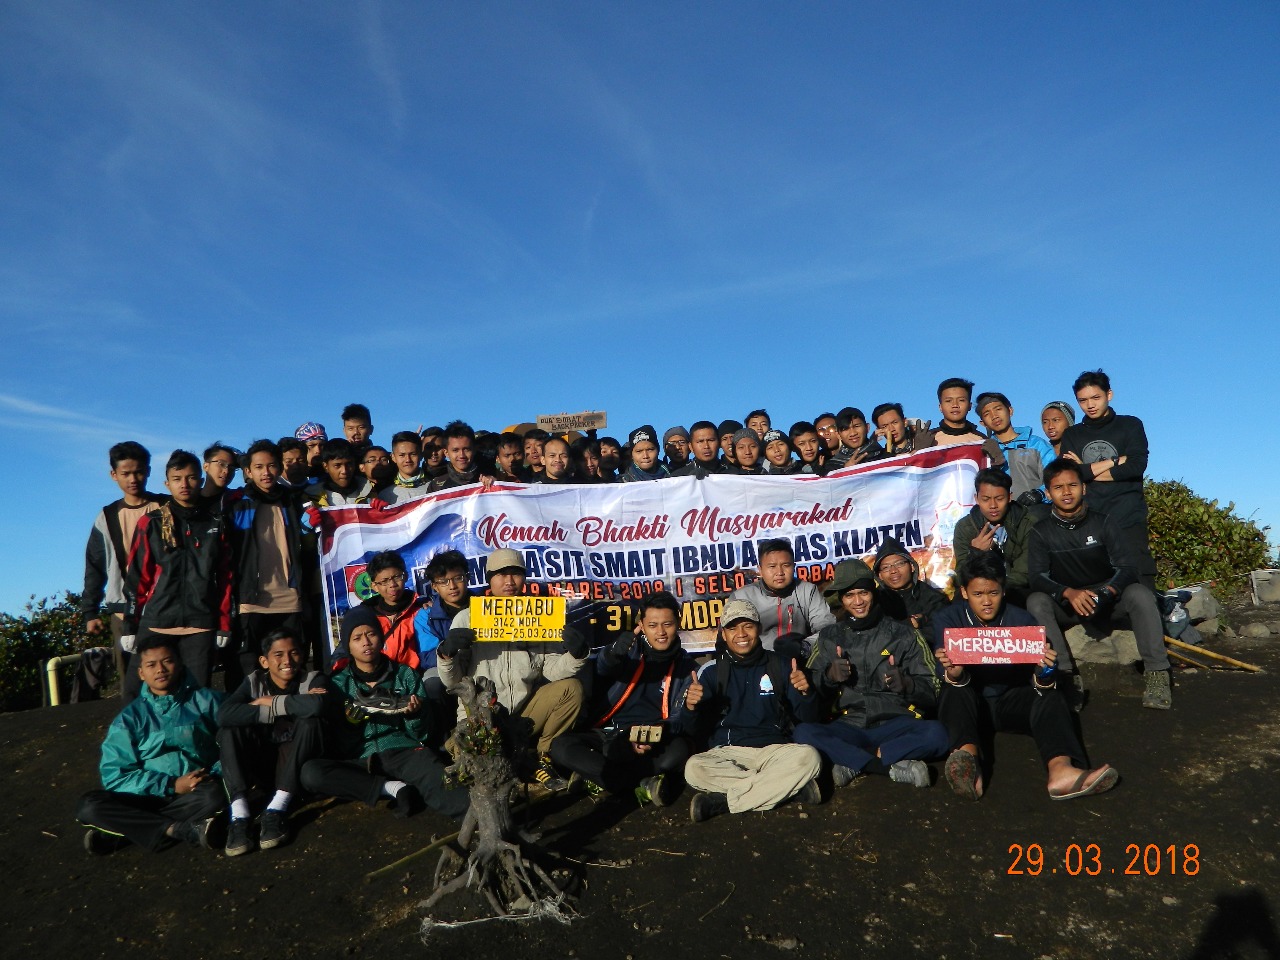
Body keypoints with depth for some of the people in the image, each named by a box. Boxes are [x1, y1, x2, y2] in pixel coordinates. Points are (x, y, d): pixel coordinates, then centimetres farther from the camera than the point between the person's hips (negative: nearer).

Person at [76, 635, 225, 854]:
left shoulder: (206, 701, 9)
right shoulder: (129, 718, 11)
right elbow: (114, 776, 1)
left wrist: (214, 775, -18)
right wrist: (172, 785, -11)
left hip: (194, 796, -2)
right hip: (147, 795, 2)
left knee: (214, 795, -35)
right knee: (89, 807, -24)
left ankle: (123, 831, -25)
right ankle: (183, 830, -28)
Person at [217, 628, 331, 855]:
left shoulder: (314, 679, -7)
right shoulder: (253, 682, -1)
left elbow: (317, 705, -33)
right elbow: (224, 714, -23)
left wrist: (270, 702, -19)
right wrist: (292, 705, -25)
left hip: (300, 769, -2)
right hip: (261, 768, 2)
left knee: (310, 721, -27)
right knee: (229, 728, -19)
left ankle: (277, 808, -28)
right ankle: (239, 814, -30)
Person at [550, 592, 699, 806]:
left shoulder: (686, 667, 9)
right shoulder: (630, 650, 8)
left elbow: (685, 718, 0)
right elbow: (599, 673, -14)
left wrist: (660, 732, -22)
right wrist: (611, 655, -38)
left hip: (657, 742, -1)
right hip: (612, 736, 2)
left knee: (678, 751, -35)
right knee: (561, 746, -25)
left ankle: (601, 779, -25)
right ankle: (644, 782, -30)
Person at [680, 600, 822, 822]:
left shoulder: (781, 665, 8)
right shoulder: (711, 671, 6)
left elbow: (807, 718, 6)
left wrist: (805, 692, -15)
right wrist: (690, 707, -22)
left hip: (774, 750, 1)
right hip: (727, 752, 0)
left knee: (809, 757, -31)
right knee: (694, 769, -31)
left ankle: (723, 802, -25)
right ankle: (790, 786, -23)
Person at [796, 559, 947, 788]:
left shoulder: (902, 634, 11)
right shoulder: (829, 636, 14)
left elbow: (931, 694, 7)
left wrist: (907, 684, -14)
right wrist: (829, 676, -10)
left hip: (894, 724, 0)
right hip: (848, 725, 1)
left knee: (935, 733, -32)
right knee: (803, 732, -30)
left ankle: (854, 763, -23)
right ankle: (893, 768, -26)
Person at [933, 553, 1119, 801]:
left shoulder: (1022, 620, -4)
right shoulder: (947, 620, -7)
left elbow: (1041, 685, -11)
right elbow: (953, 682, -18)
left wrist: (1044, 673, -35)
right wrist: (953, 673, -42)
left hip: (1011, 701, 2)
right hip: (970, 704, -2)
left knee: (1050, 699, -25)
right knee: (956, 692, -32)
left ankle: (1060, 769, -52)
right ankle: (968, 759, -59)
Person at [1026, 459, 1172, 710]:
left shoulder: (1102, 523, -4)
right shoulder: (1042, 532, -5)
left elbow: (1127, 567, -11)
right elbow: (1037, 577, -14)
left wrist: (1103, 594, -31)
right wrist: (1069, 593, -34)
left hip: (1107, 596, 0)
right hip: (1066, 603, 0)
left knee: (1140, 594, -30)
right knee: (1036, 602, -30)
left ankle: (1157, 673, -26)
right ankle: (1066, 674, -31)